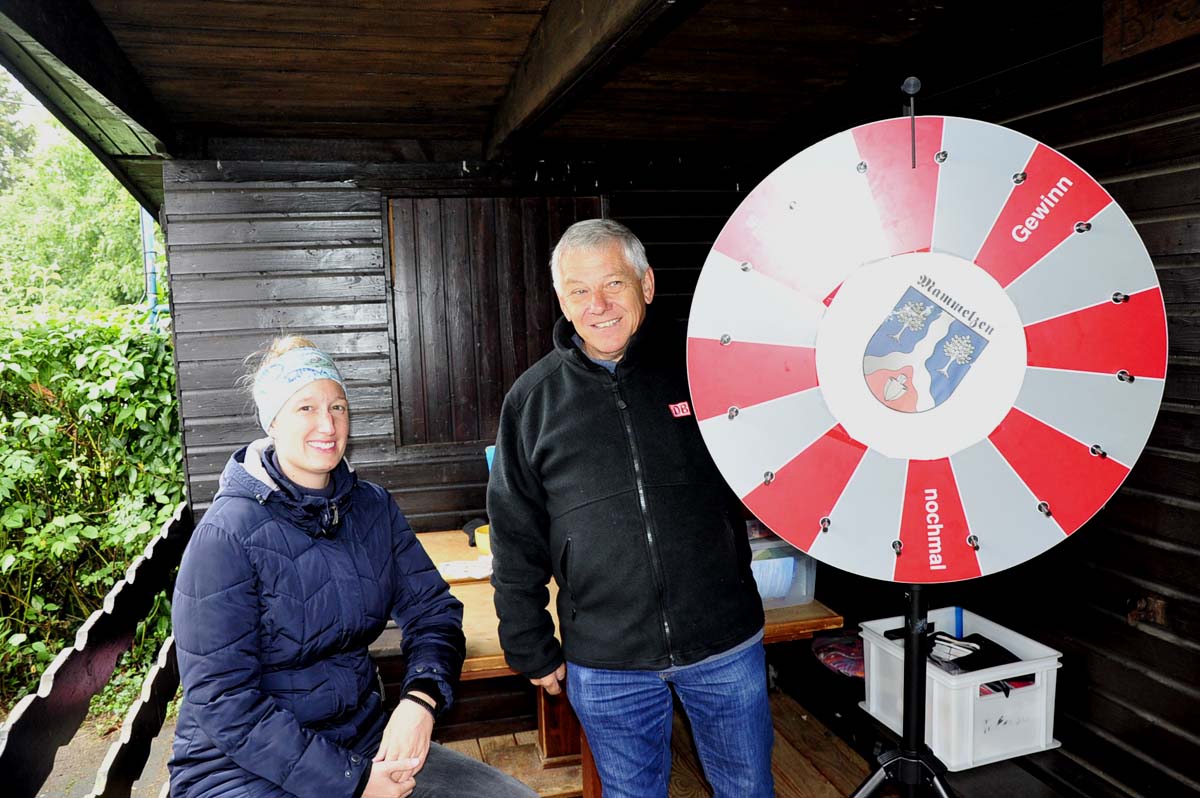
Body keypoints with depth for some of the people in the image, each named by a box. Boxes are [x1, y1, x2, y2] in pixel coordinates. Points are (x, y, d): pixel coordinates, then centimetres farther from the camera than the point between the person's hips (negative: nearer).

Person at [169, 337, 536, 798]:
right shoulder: (227, 535, -16)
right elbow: (225, 702, -17)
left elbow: (432, 609, 3)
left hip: (366, 741, 5)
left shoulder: (373, 508, 1)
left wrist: (421, 698, -17)